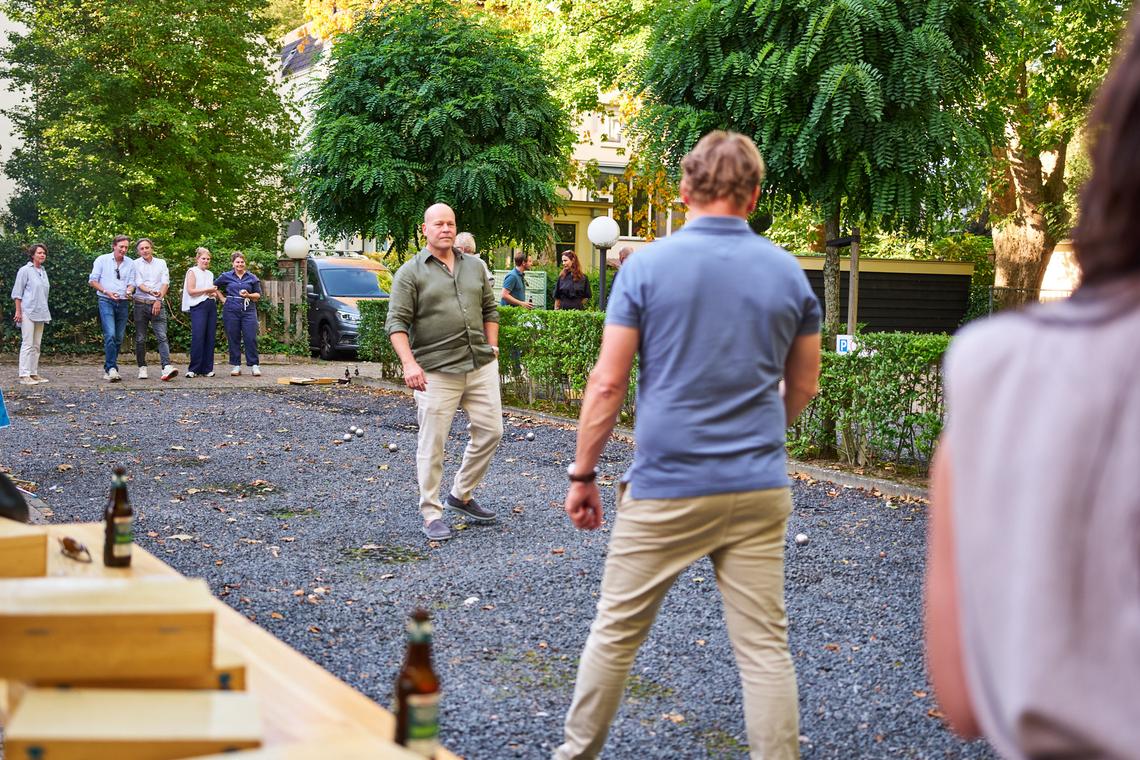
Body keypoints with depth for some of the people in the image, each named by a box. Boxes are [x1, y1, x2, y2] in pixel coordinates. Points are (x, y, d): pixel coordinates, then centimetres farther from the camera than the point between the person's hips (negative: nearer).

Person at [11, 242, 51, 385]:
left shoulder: (43, 272, 15)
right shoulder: (25, 270, -6)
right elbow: (17, 293, -7)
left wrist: (45, 312, 19)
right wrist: (18, 311, -13)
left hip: (40, 313, 8)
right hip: (28, 312, -8)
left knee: (36, 345, 9)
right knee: (27, 344, -10)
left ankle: (34, 373, 14)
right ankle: (24, 375, -11)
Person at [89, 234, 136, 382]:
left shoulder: (130, 264, 11)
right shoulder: (102, 260, 2)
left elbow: (131, 283, 10)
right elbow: (92, 281, 2)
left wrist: (129, 291, -14)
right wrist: (107, 292, -12)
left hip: (123, 303, 4)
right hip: (106, 301, -4)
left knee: (119, 337, 6)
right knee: (110, 335, -18)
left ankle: (108, 369, 17)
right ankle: (112, 369, -22)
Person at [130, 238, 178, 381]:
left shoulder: (161, 263, 11)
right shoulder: (136, 264, 4)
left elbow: (165, 283, 4)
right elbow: (138, 284, -6)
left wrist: (159, 299, -8)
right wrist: (150, 292, -24)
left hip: (157, 304, 0)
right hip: (141, 304, 0)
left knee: (162, 336, -12)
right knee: (140, 338, 4)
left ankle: (167, 367, -24)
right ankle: (142, 367, 13)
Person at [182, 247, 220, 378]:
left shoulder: (210, 274, 20)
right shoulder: (192, 271, 2)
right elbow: (190, 291, -8)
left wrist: (214, 293, 7)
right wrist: (207, 290, -10)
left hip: (211, 306, 6)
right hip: (198, 307, -6)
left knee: (210, 338, 2)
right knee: (198, 337, -13)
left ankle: (207, 368, 5)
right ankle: (193, 369, -9)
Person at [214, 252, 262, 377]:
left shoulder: (252, 278, 10)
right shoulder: (226, 276, 9)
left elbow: (258, 295, 11)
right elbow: (215, 287, 19)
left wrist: (248, 295, -8)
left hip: (248, 310, 0)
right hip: (231, 311, 0)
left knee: (251, 338, -7)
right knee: (233, 339, 2)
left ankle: (254, 365, -1)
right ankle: (235, 365, 10)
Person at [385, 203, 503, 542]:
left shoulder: (474, 267, 14)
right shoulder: (410, 272, -2)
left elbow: (490, 309, 22)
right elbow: (397, 322, -8)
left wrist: (492, 346, 12)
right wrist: (409, 364, -18)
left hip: (481, 366, 5)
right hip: (436, 372, -5)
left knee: (490, 431, 6)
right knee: (432, 443, -2)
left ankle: (461, 496, 24)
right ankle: (431, 514, 9)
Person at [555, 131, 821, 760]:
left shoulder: (646, 266, -7)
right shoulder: (789, 273, 3)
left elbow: (607, 385, -8)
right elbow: (802, 388, 12)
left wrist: (582, 474, 2)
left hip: (666, 489, -2)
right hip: (758, 490, 3)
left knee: (615, 631, 13)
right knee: (765, 648, 6)